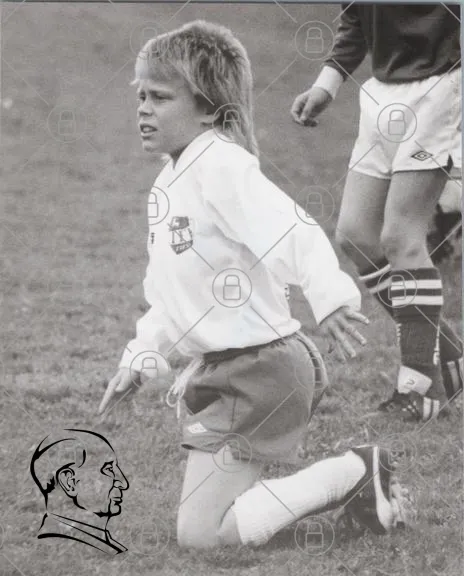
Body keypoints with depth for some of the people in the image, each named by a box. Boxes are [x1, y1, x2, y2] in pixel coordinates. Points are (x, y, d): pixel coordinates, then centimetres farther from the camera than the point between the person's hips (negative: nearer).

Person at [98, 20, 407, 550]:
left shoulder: (220, 165, -19)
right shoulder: (172, 179, 11)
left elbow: (291, 233, -33)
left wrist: (329, 294, -48)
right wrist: (138, 358, 19)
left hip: (257, 371, -10)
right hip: (221, 368, 10)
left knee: (200, 535, -8)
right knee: (204, 521, 15)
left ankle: (352, 474, -1)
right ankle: (350, 480, 16)